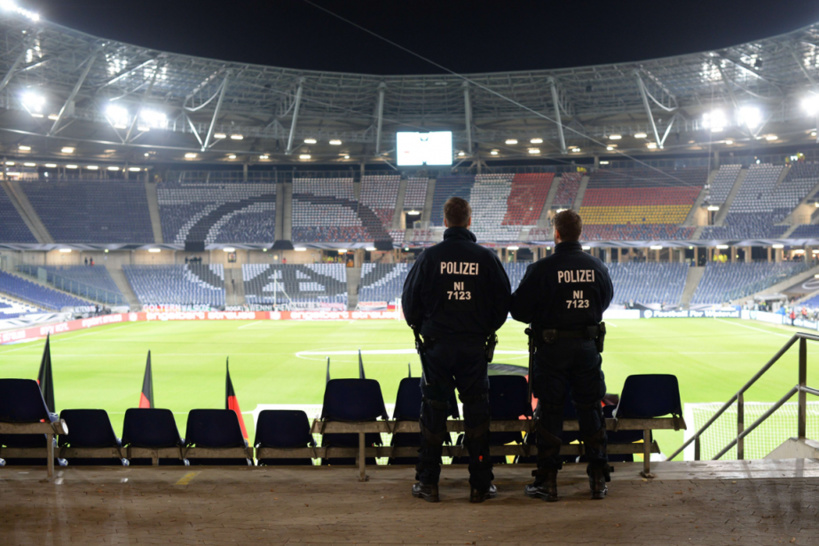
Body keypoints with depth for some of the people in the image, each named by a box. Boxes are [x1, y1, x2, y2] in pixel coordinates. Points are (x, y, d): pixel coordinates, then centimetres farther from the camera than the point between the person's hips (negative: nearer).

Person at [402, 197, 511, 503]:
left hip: (436, 344, 0)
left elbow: (409, 300, 0)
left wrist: (421, 328, 16)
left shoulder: (430, 257, -4)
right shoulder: (486, 257, -1)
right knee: (476, 413, 8)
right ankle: (480, 484, 13)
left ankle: (428, 484, 13)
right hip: (475, 347, 1)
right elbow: (504, 300, 3)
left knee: (433, 412, 8)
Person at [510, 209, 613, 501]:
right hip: (588, 345, 3)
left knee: (549, 412, 5)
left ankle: (548, 480, 9)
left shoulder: (541, 269, -12)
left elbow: (518, 310, -9)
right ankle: (598, 479, 16)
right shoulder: (597, 267, 1)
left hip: (552, 348, -3)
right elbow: (605, 301, 16)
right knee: (591, 411, 12)